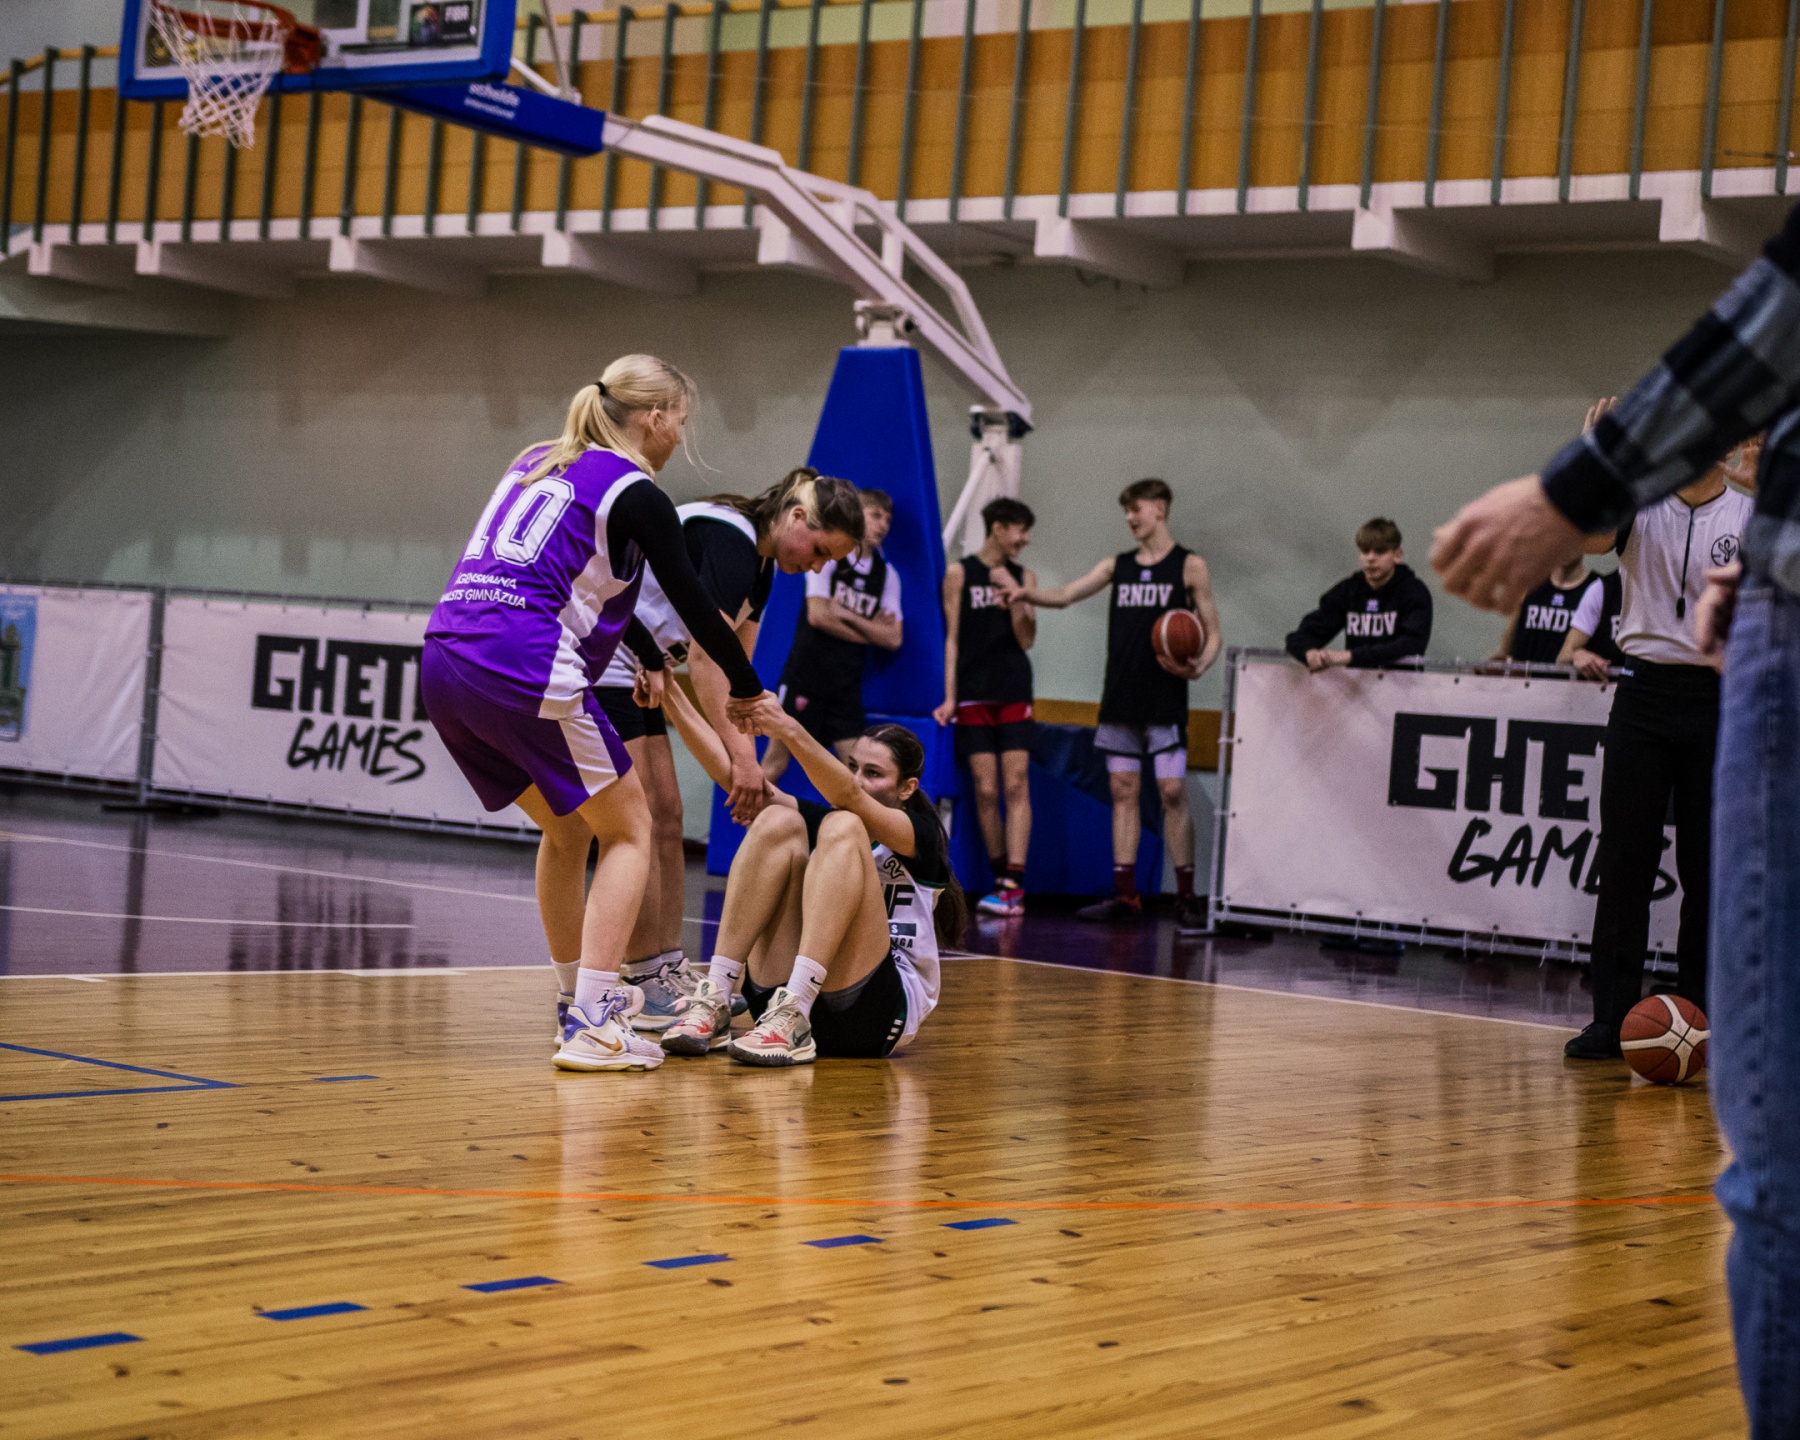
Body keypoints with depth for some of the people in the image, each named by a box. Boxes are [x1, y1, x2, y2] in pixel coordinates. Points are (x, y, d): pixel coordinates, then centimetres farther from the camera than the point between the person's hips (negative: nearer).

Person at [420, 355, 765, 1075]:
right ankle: (593, 1026, -4)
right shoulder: (636, 495, 0)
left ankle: (577, 1001, 29)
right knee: (628, 830, 6)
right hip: (523, 667, -8)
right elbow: (692, 603, 4)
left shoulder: (537, 463, 24)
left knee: (567, 827, 24)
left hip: (445, 658, 8)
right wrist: (747, 689, 19)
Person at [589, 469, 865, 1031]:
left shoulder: (760, 563, 10)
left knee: (666, 821, 8)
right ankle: (645, 989, -6)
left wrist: (745, 761, 3)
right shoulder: (729, 538, -21)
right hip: (597, 663, -10)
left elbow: (735, 672, 11)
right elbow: (705, 660, -25)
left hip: (634, 675, 10)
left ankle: (669, 974, 11)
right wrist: (741, 756, -25)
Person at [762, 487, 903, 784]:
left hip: (847, 685, 5)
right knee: (775, 761, -4)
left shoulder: (887, 575, 10)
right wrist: (870, 632, -4)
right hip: (806, 674, -4)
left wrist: (847, 615, -7)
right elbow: (818, 616, -13)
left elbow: (893, 638, 2)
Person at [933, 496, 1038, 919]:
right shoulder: (960, 573, 4)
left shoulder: (1023, 577, 10)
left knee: (1016, 785, -9)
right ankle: (1000, 878, 7)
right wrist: (949, 696, -3)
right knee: (985, 791, -3)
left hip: (1015, 694, 1)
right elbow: (952, 638, 3)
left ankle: (1013, 885, -14)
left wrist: (1015, 596, -9)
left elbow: (1026, 639, 5)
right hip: (974, 694, -1)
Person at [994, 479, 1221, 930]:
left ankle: (1186, 898, -3)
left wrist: (1198, 668, -20)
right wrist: (1026, 593, -16)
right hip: (1121, 698, 5)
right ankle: (1125, 893, 6)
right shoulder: (1116, 567, 13)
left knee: (1172, 791, -8)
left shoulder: (1189, 566, 1)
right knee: (1122, 789, 4)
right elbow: (1065, 595, 4)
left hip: (1165, 701, -5)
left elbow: (1212, 633, 0)